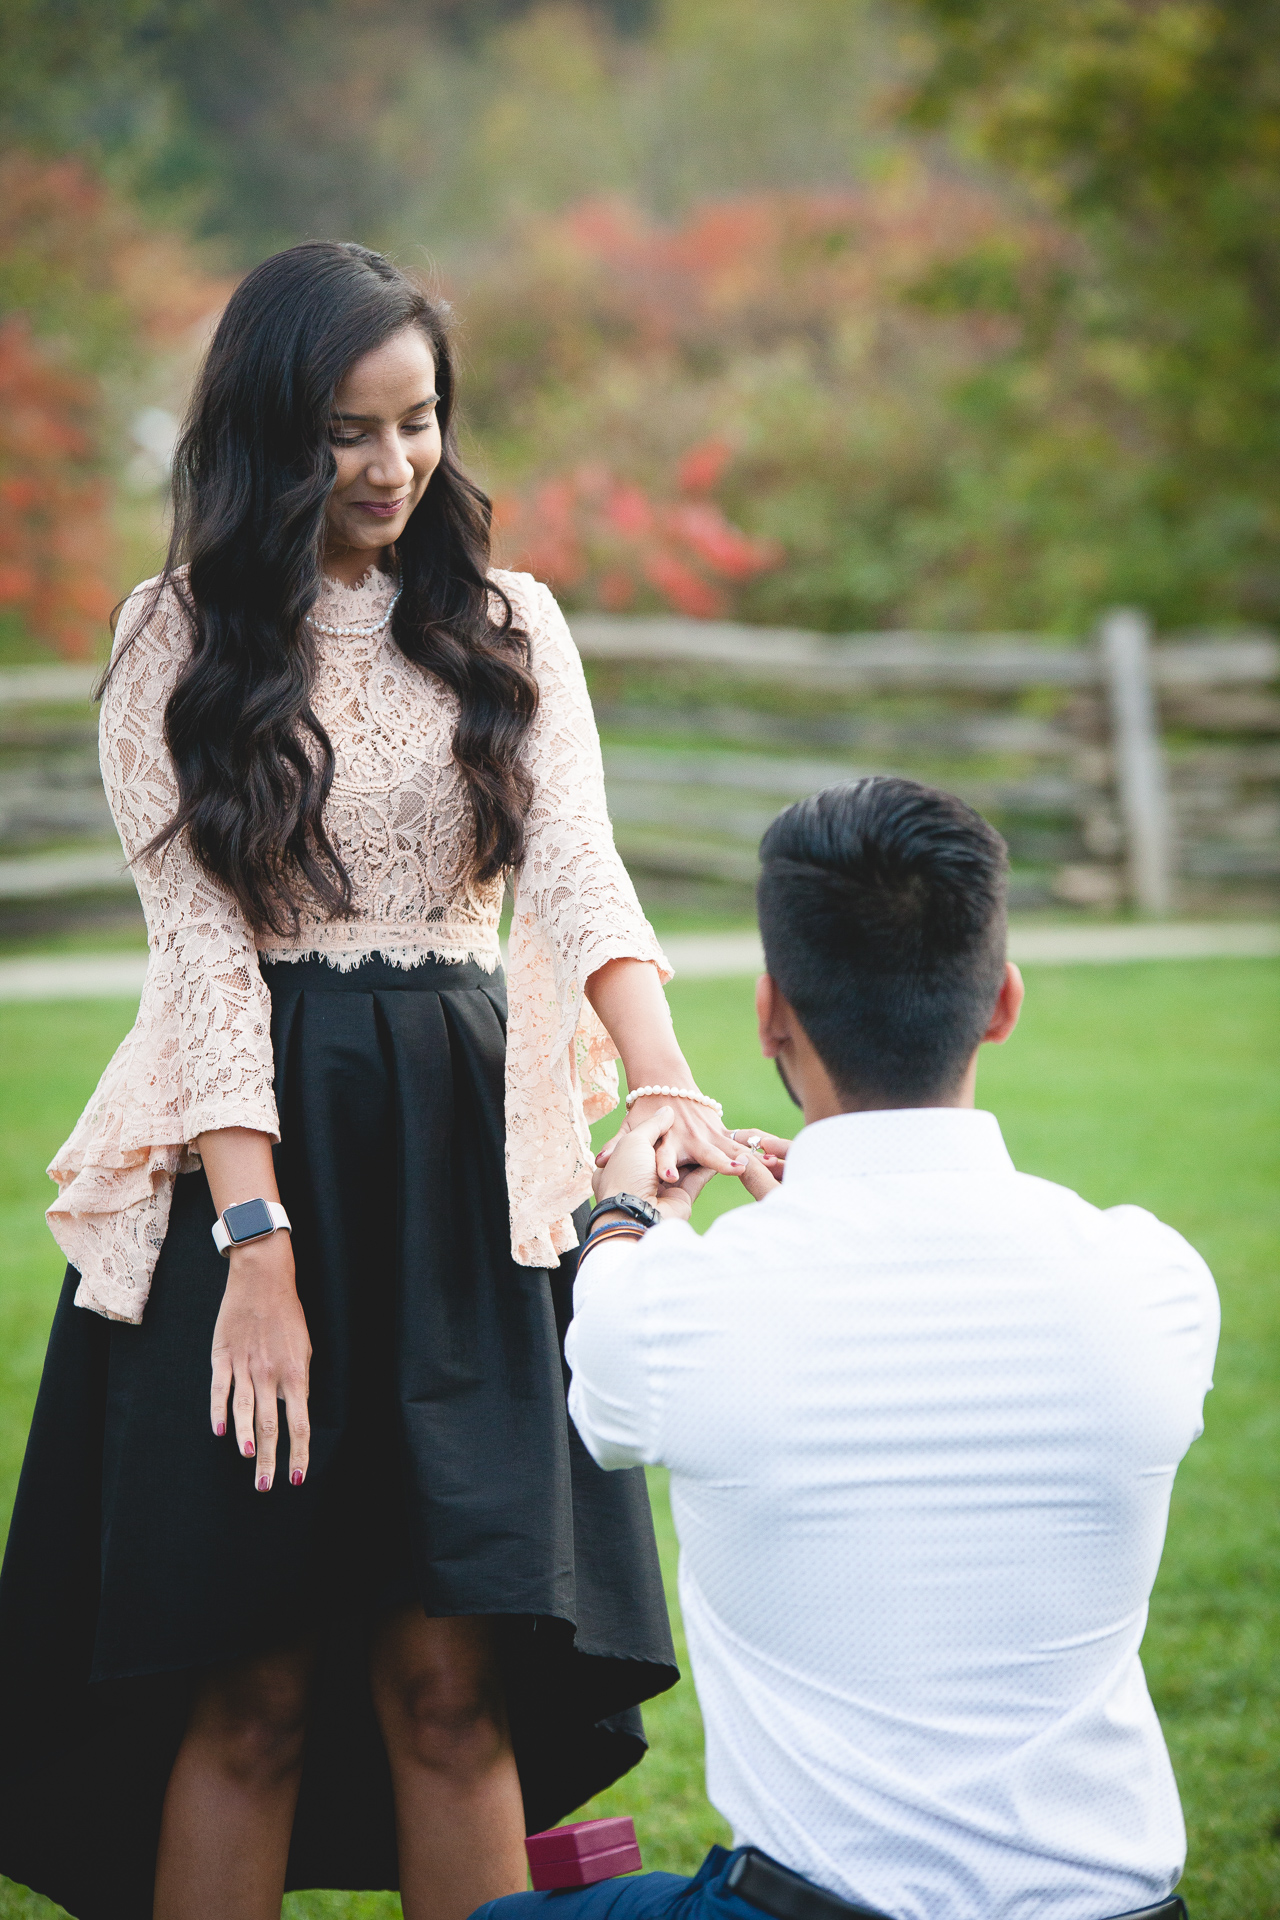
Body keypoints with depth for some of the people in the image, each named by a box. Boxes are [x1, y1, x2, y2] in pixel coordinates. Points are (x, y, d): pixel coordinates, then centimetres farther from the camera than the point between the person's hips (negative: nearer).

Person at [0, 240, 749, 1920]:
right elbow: (202, 946, -6)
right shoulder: (181, 641, 2)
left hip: (465, 1165, 2)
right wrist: (259, 1245, -16)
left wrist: (667, 1090, -26)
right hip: (255, 1159, -2)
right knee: (251, 1693, -2)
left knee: (452, 1682, -1)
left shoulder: (509, 631, 9)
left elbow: (575, 871, -6)